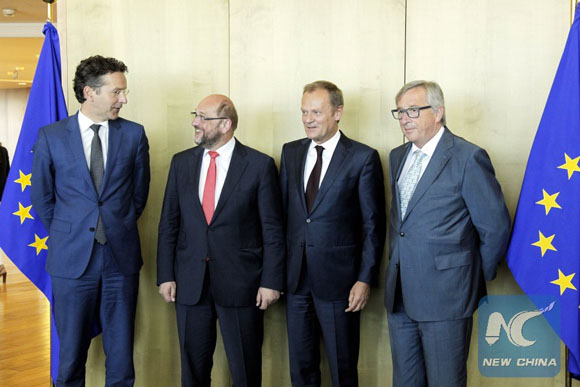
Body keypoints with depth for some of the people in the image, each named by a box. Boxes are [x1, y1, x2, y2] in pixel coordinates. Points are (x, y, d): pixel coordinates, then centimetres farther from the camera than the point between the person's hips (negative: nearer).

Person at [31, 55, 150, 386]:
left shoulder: (134, 134, 2)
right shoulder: (51, 136, 0)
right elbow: (42, 199, 8)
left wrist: (119, 228, 11)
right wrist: (68, 235, 10)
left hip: (121, 258, 1)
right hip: (72, 259, -1)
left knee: (121, 353, 8)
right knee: (71, 353, 9)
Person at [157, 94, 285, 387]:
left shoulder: (260, 165, -4)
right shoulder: (181, 162, 6)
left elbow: (272, 229, -4)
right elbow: (168, 224, 8)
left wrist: (271, 281, -8)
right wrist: (165, 275, 3)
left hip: (241, 282, -3)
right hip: (190, 283, 3)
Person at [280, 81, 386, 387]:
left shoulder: (363, 157, -7)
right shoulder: (291, 152, 8)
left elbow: (373, 224, -6)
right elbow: (282, 210, 10)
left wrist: (365, 279, -11)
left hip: (338, 278, -4)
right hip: (296, 277, 4)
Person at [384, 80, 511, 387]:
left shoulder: (468, 158, -11)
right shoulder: (397, 156, 11)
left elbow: (495, 227, -8)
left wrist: (477, 279, 0)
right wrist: (397, 258, 14)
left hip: (445, 295, -6)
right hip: (400, 294, 7)